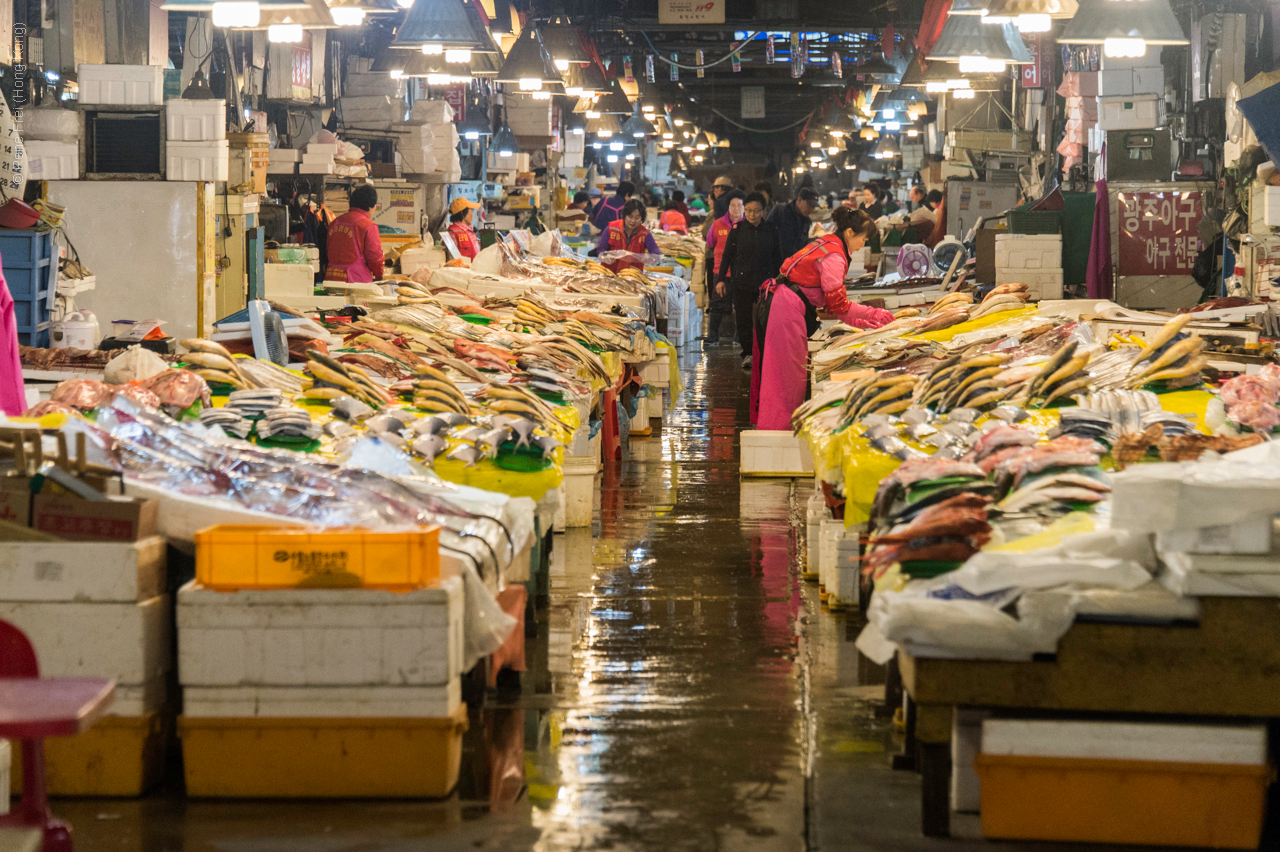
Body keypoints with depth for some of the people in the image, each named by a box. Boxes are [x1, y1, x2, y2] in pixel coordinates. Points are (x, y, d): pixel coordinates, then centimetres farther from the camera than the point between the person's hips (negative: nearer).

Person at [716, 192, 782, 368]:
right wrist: (721, 279, 2)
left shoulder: (771, 230, 3)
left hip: (765, 282, 0)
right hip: (742, 282, 0)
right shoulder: (738, 229, 0)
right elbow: (727, 255, 5)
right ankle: (747, 353, 10)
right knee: (743, 319, 0)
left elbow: (777, 257, 11)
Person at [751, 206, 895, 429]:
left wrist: (861, 323, 12)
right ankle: (779, 429, -9)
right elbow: (837, 304, -14)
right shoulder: (833, 256, -15)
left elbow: (830, 301, 19)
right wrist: (874, 314, -7)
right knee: (786, 374, -9)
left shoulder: (827, 245, 17)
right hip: (786, 310, -11)